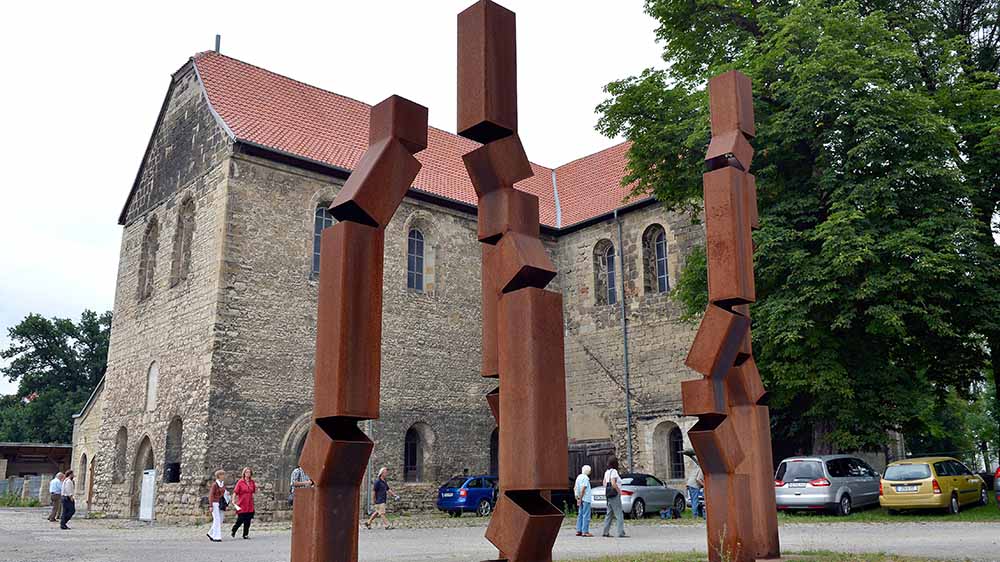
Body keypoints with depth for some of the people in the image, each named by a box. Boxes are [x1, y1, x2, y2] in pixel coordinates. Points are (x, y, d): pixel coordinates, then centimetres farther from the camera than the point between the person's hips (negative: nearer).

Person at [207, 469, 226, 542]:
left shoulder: (223, 484, 10)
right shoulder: (215, 484, -11)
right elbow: (211, 495, -12)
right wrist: (210, 506, -17)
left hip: (220, 504, 8)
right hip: (215, 503, -8)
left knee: (220, 520, 7)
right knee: (217, 520, -9)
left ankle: (210, 534, 22)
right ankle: (216, 537, -4)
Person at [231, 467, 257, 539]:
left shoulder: (252, 482, 8)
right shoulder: (240, 482, -5)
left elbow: (254, 492, 16)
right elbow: (235, 492, -8)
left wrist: (256, 487, -3)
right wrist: (233, 500, -18)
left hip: (250, 505, 4)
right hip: (242, 504, -4)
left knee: (248, 521, 4)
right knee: (240, 520, -4)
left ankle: (245, 534, 12)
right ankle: (233, 531, 20)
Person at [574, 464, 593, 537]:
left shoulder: (579, 477, 14)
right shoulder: (585, 478, -14)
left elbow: (575, 488, 17)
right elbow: (583, 489, -20)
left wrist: (577, 497, 17)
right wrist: (580, 498, -17)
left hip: (581, 499, 9)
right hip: (585, 499, -9)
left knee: (580, 515, 12)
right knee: (586, 516, -6)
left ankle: (578, 531, 14)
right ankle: (585, 532, -7)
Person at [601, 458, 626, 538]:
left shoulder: (607, 472, 13)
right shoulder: (614, 471, -15)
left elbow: (604, 483, 18)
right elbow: (613, 483, -24)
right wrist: (619, 491, -14)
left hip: (609, 495, 9)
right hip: (615, 495, -9)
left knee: (609, 514, 13)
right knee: (619, 514, -7)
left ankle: (605, 532, 15)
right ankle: (621, 533, -8)